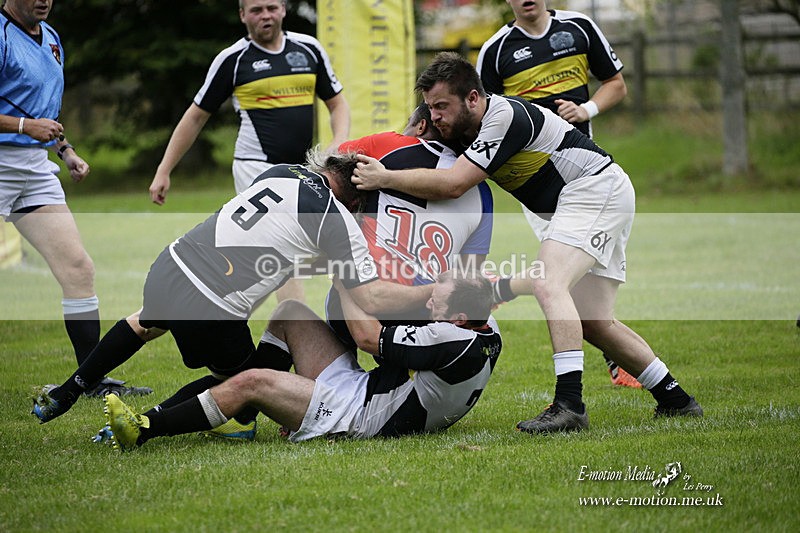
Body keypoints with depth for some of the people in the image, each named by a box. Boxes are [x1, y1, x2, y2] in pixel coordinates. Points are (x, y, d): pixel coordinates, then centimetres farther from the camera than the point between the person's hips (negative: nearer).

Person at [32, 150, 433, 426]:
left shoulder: (282, 171, 12)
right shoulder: (338, 222, -6)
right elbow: (373, 299, -9)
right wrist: (436, 292, -1)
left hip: (168, 268, 6)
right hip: (212, 312, -6)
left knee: (148, 321, 40)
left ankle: (64, 395, 46)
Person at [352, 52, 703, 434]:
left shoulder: (505, 116, -24)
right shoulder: (465, 128, 5)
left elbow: (452, 184, -29)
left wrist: (385, 179, -21)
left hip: (597, 187, -11)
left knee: (548, 284, -26)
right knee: (593, 325, 10)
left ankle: (569, 404, -34)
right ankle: (674, 399, 19)